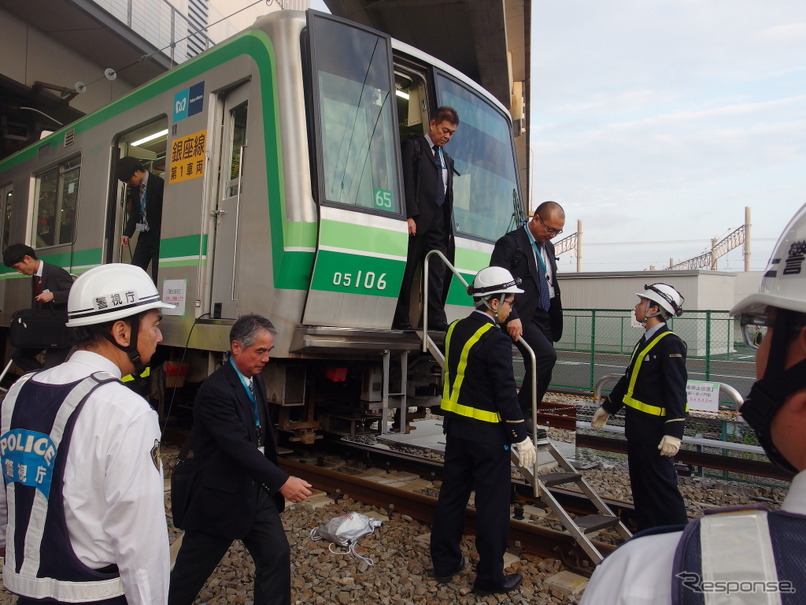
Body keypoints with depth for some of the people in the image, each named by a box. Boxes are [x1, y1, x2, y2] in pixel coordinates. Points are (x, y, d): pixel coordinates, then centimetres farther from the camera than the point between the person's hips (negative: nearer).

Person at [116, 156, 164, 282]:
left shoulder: (159, 183, -13)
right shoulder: (135, 187, 9)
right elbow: (134, 213, 15)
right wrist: (127, 233, 3)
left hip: (159, 236, -7)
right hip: (145, 236, 7)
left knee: (157, 276, -7)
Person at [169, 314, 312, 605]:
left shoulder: (254, 379, 4)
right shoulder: (216, 390, -24)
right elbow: (238, 446, -30)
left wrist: (273, 482, 14)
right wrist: (282, 481, -33)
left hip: (256, 490, 8)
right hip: (221, 495, -7)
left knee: (277, 555, 7)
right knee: (191, 570, 11)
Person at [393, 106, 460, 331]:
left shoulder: (447, 159, 24)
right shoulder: (413, 147, 4)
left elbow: (449, 193, 20)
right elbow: (407, 183, -7)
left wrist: (449, 226, 11)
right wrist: (410, 216, -16)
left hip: (439, 225, 6)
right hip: (417, 221, -6)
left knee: (437, 274, 0)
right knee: (407, 272, -2)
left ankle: (436, 320, -1)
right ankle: (400, 320, 2)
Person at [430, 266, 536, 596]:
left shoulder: (455, 329, 5)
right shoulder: (496, 340, -19)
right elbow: (506, 394, -19)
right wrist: (521, 437, -11)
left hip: (456, 426, 8)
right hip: (487, 434, -8)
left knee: (452, 494, 16)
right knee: (493, 505, 6)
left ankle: (445, 563, 30)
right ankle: (490, 576, 18)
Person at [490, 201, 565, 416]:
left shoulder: (548, 246, 18)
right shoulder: (510, 243, -8)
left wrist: (556, 319, 15)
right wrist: (511, 316, -28)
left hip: (544, 318, 8)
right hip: (522, 318, -8)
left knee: (540, 371, 7)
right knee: (546, 356, -24)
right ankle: (522, 412, -11)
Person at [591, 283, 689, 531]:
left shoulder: (670, 343, -17)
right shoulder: (646, 340, 13)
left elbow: (677, 392, -22)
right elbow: (629, 378, 21)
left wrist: (673, 434, -26)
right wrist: (607, 408, 25)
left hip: (655, 433, -10)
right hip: (637, 429, 10)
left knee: (662, 488, -1)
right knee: (641, 488, 18)